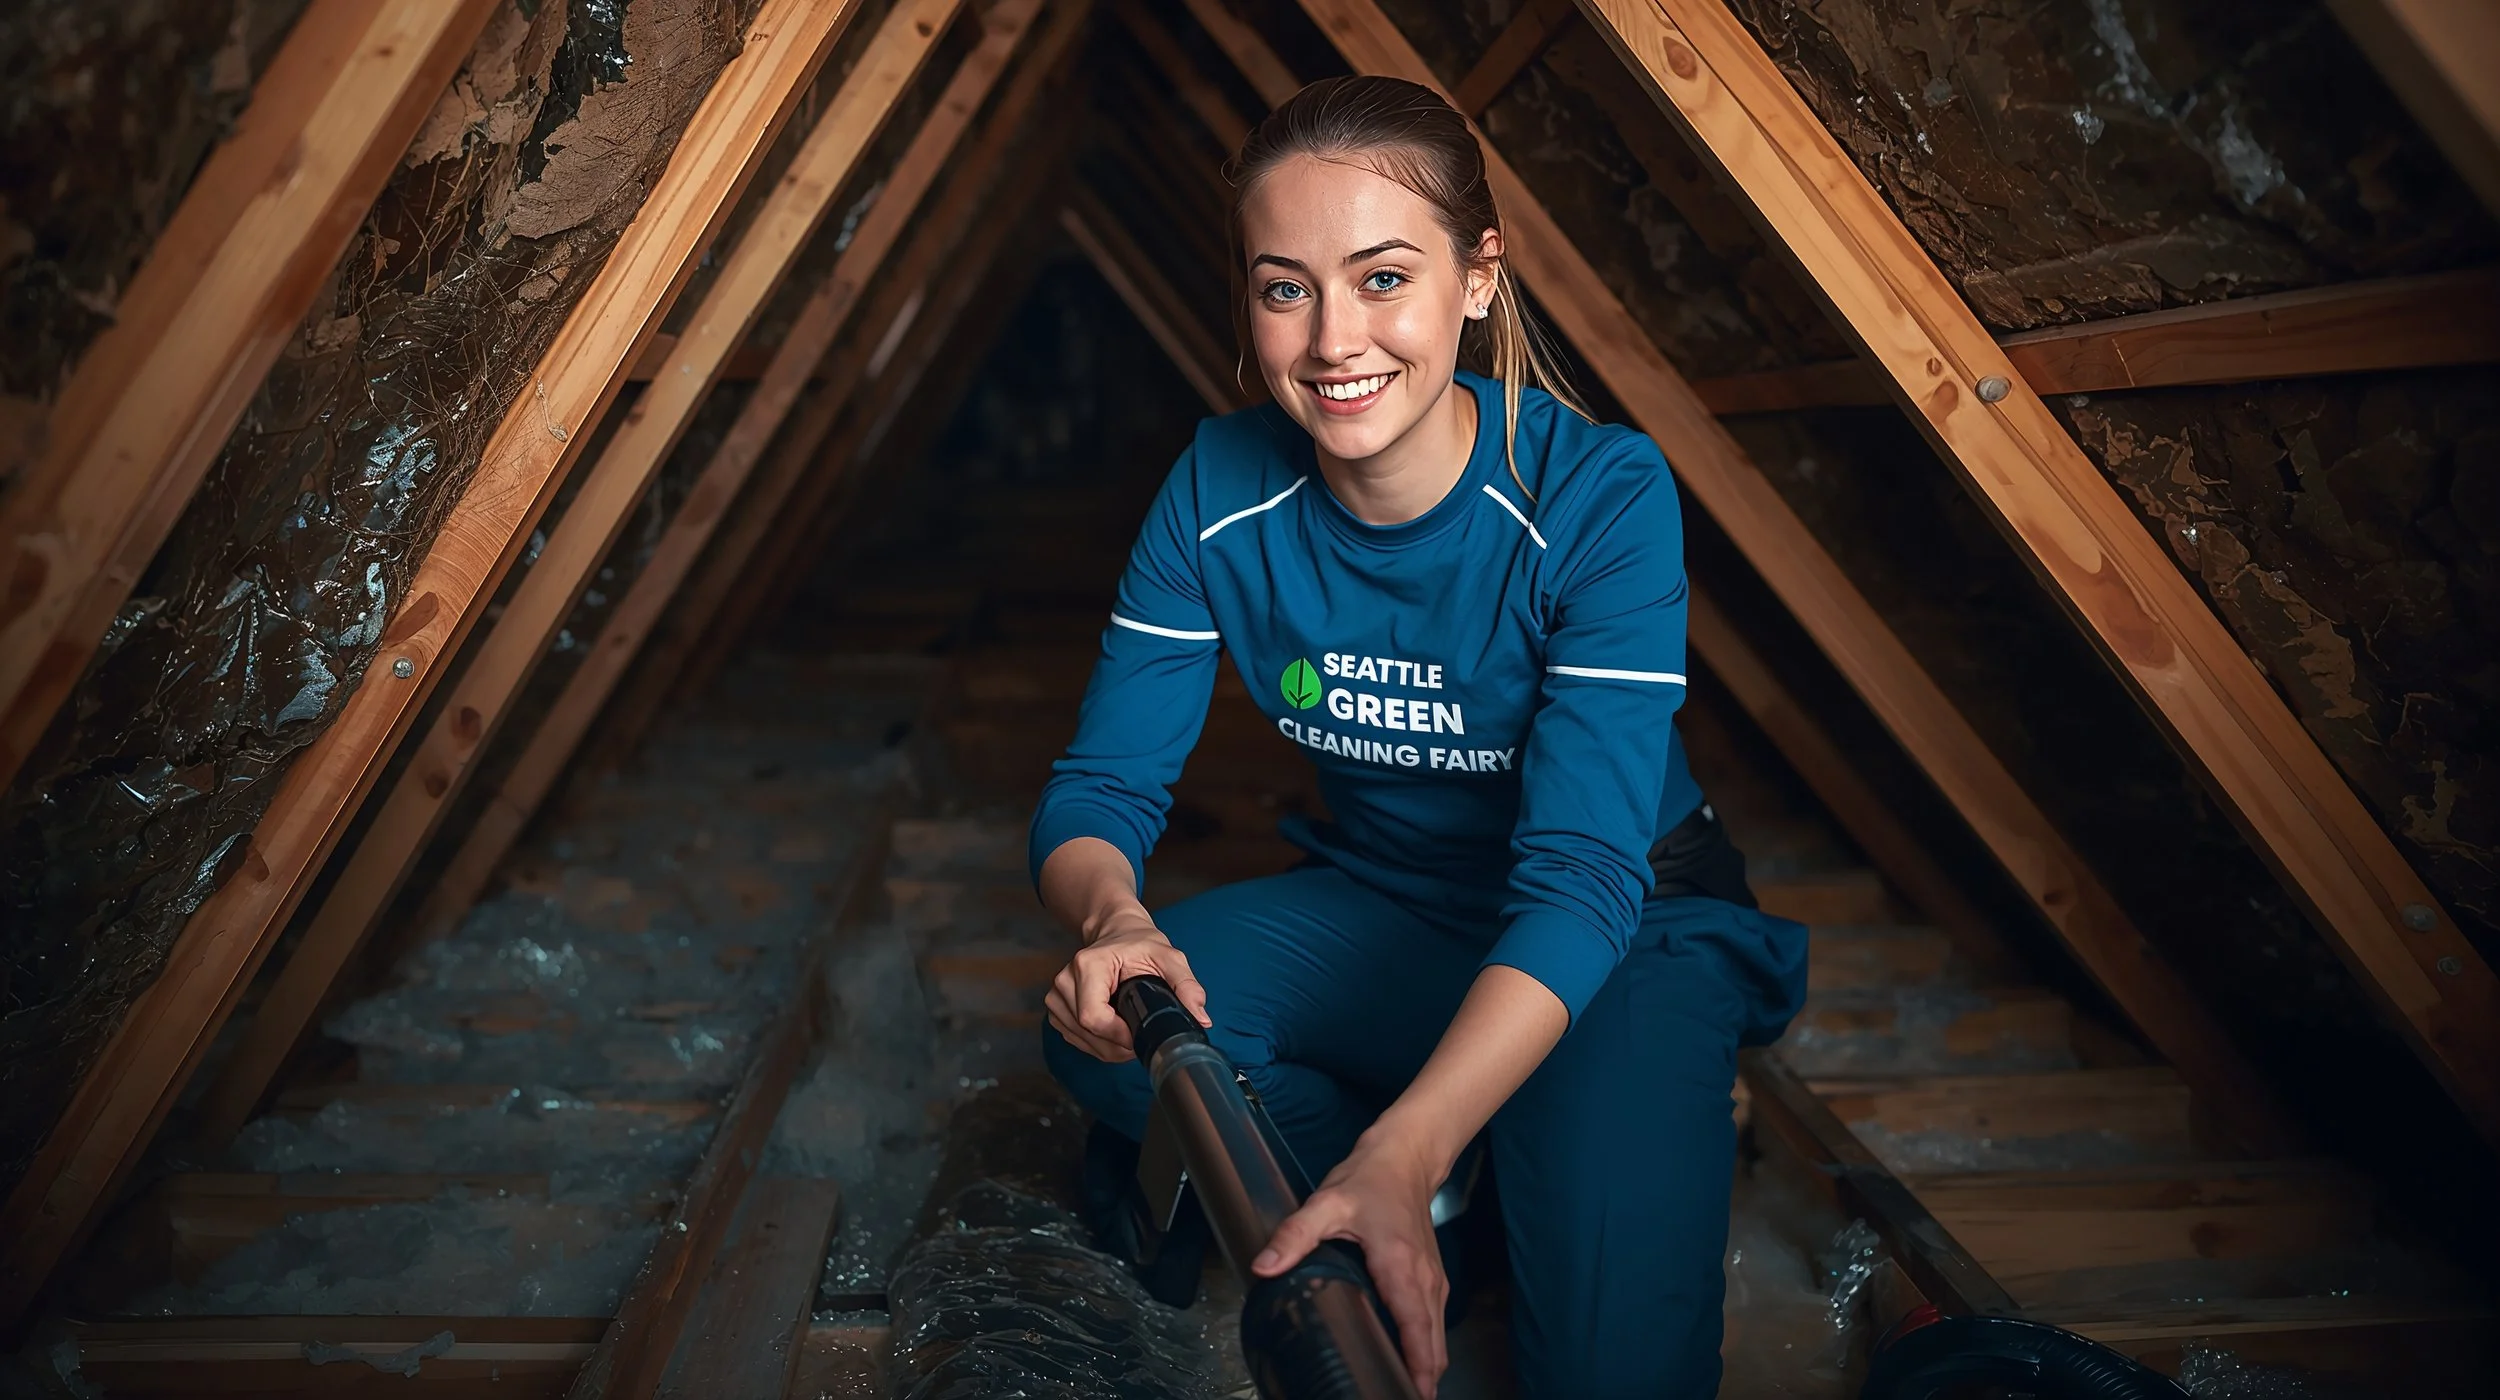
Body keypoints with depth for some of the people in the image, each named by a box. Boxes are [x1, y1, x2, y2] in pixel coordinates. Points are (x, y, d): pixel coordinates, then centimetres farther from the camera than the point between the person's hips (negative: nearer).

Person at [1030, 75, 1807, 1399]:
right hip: (1378, 911, 4)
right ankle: (1486, 1178, -10)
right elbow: (1101, 786, -11)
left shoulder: (1602, 495, -26)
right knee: (1108, 1029, -24)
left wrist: (1401, 1155, -46)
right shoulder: (1222, 491, -14)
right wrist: (1112, 918, -37)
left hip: (1627, 934, -3)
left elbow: (1582, 878, -32)